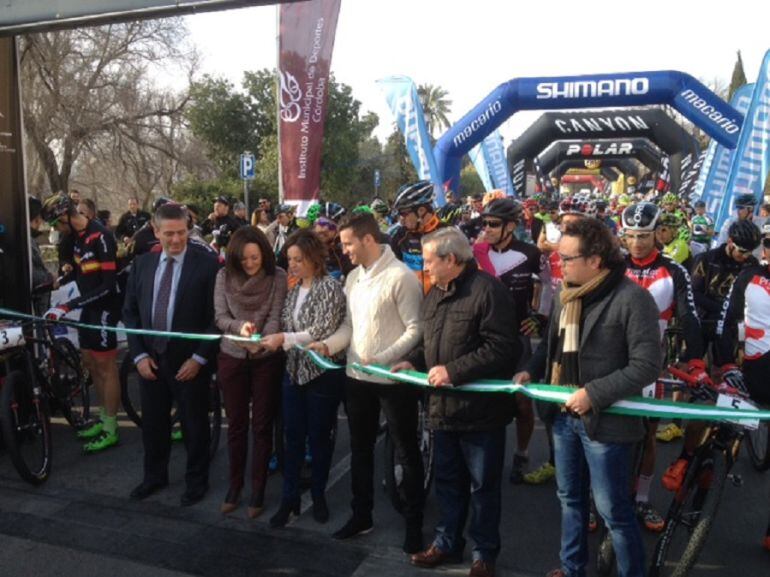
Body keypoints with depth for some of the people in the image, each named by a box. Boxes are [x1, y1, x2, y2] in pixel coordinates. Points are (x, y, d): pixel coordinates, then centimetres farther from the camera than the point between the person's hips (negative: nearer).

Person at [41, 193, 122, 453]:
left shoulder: (100, 236, -22)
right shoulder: (76, 236, 5)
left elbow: (108, 285, -26)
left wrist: (67, 306, -29)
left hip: (104, 307, -9)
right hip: (89, 306, 9)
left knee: (106, 367, -1)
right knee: (90, 362, 16)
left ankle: (111, 430, 10)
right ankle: (105, 417, 30)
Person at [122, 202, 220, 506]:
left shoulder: (208, 263, -11)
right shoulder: (142, 263, 5)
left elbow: (217, 316, -11)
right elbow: (130, 311, 8)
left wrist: (199, 357, -14)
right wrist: (139, 354, -1)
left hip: (189, 360, -4)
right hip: (150, 358, 4)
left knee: (194, 424, 10)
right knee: (152, 422, 18)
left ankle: (196, 480, 30)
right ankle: (154, 475, 40)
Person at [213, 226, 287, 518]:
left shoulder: (277, 277, -8)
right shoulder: (224, 276, -3)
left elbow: (275, 318, -13)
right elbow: (220, 317, -6)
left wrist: (260, 342, -32)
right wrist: (239, 326, -26)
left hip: (267, 359, -2)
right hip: (232, 358, 2)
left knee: (262, 426, 8)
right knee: (236, 425, 13)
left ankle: (258, 489, 23)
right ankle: (235, 484, 29)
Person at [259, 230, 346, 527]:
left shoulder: (330, 287, -12)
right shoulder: (295, 289, 8)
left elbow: (322, 332, -20)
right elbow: (285, 326, 11)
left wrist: (285, 339, -24)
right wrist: (268, 338, -7)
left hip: (322, 373, -5)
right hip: (294, 371, 6)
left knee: (320, 437, 9)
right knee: (292, 436, 10)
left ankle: (318, 496, 27)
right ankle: (289, 498, 22)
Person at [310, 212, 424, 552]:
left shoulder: (401, 277, -15)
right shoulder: (353, 277, 9)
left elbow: (415, 329, -17)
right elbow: (350, 325, 12)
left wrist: (382, 359, -25)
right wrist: (328, 345, -5)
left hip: (392, 379, -7)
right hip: (357, 378, 7)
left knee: (406, 452, 8)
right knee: (360, 449, 18)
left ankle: (414, 524, 24)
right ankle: (361, 515, 35)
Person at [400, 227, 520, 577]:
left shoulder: (487, 290, -17)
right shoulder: (435, 293, 11)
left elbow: (502, 348, -24)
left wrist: (453, 371, -24)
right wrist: (414, 362, 3)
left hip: (480, 408, -7)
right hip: (443, 405, 8)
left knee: (483, 486, 10)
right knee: (448, 481, 20)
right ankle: (447, 542, 37)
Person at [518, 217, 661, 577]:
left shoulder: (632, 298, -19)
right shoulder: (567, 294, 5)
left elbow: (647, 366, -21)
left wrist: (594, 394, -23)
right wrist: (531, 371, 1)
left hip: (605, 421, -7)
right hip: (564, 414, 8)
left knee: (613, 510, 5)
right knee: (570, 498, 21)